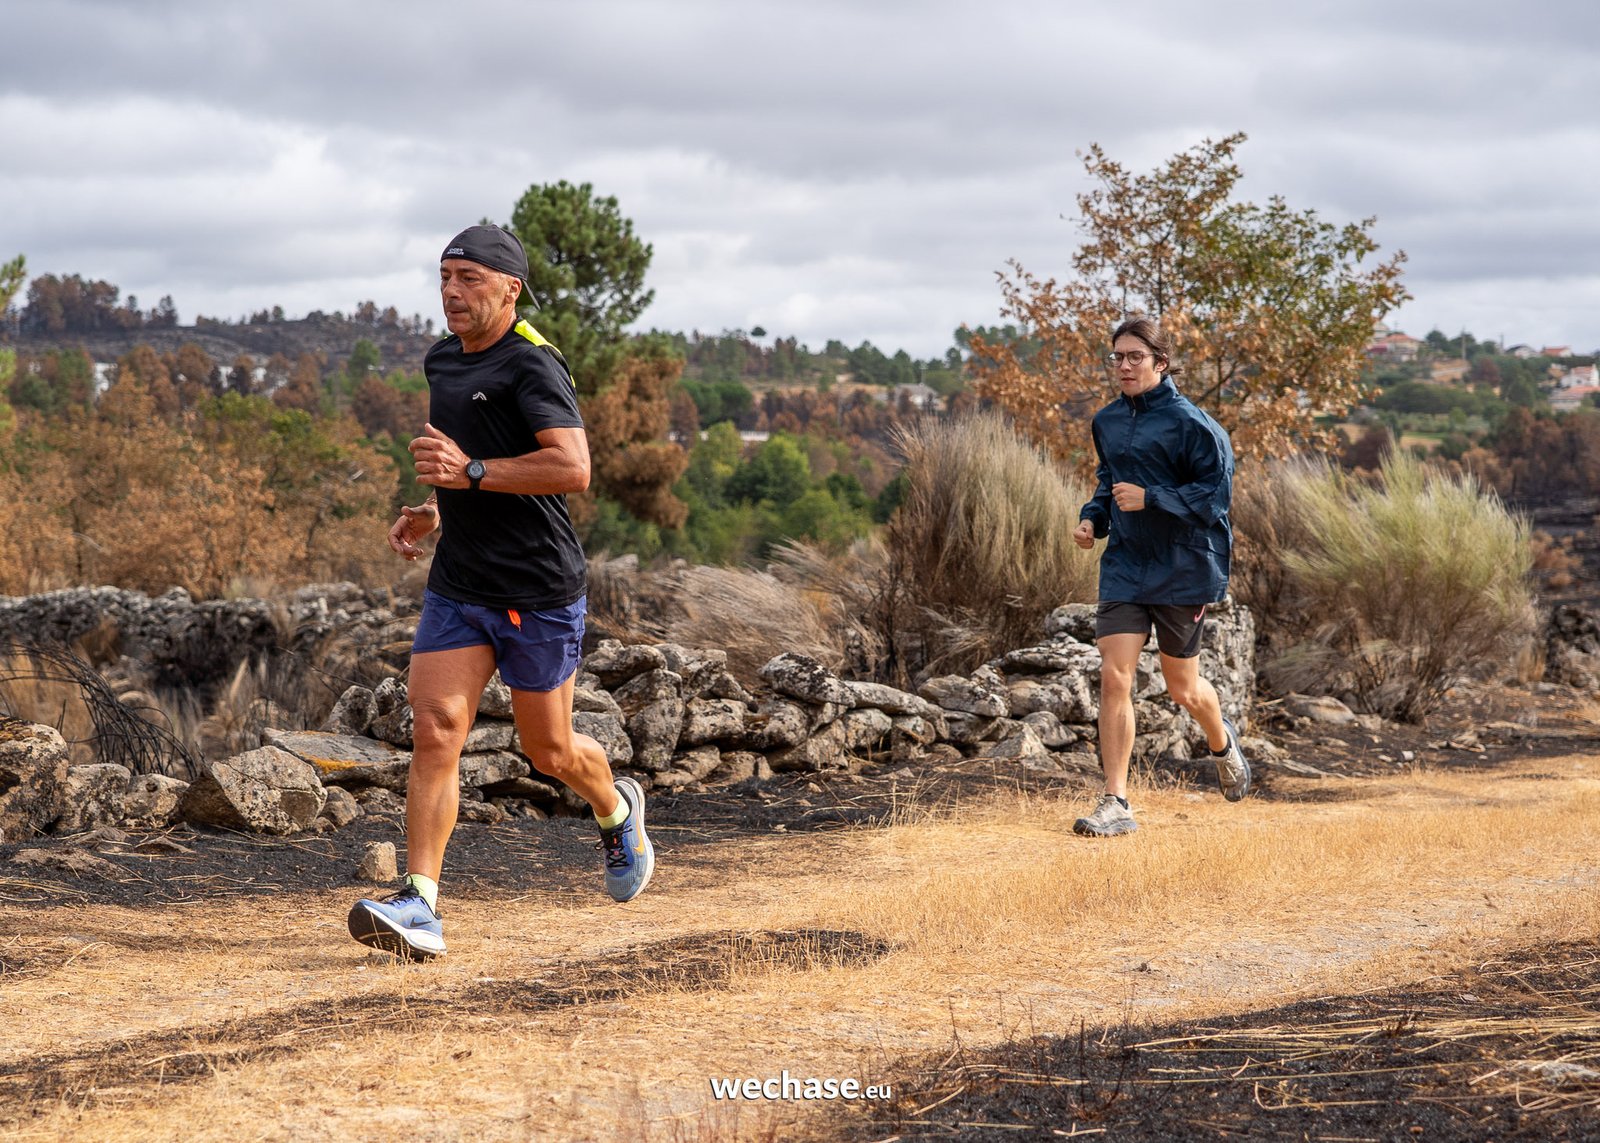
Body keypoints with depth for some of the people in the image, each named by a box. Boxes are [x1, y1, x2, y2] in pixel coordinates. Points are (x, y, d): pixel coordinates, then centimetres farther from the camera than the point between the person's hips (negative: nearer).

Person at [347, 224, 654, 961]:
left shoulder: (532, 366, -15)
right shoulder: (442, 362, 11)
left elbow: (572, 468, -28)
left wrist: (471, 473, -28)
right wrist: (433, 511, 14)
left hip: (539, 594, -6)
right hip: (456, 588, 6)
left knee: (549, 749, 10)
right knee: (435, 731, -11)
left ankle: (617, 810, 43)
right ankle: (420, 905, -16)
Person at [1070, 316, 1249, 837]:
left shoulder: (1190, 423, -13)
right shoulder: (1107, 422, 6)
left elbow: (1215, 494, -14)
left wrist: (1151, 499, -24)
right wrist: (1093, 518, 3)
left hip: (1183, 572, -4)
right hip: (1124, 566, 4)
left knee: (1181, 689, 11)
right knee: (1114, 678, -10)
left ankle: (1222, 741, 46)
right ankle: (1116, 803, -7)